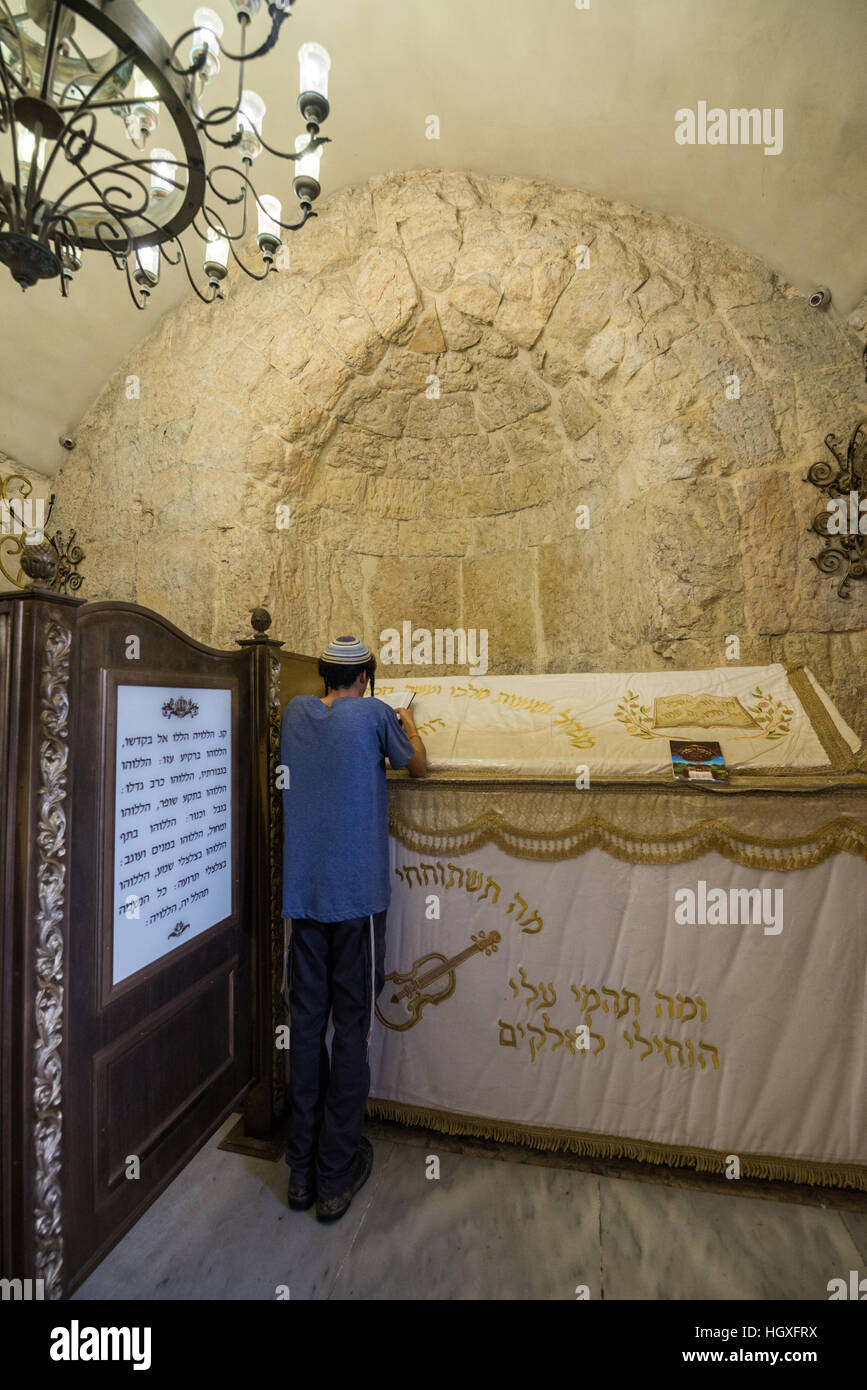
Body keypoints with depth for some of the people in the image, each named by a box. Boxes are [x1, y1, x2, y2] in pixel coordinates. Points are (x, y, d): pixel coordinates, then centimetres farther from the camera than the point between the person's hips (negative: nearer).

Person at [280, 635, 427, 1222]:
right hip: (358, 895, -4)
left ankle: (302, 1169, 28)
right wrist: (410, 729, 26)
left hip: (304, 894, 5)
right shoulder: (375, 714, -7)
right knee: (352, 1028, 8)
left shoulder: (296, 712, 6)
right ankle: (336, 1176, 22)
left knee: (306, 1024, 14)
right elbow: (419, 767, 7)